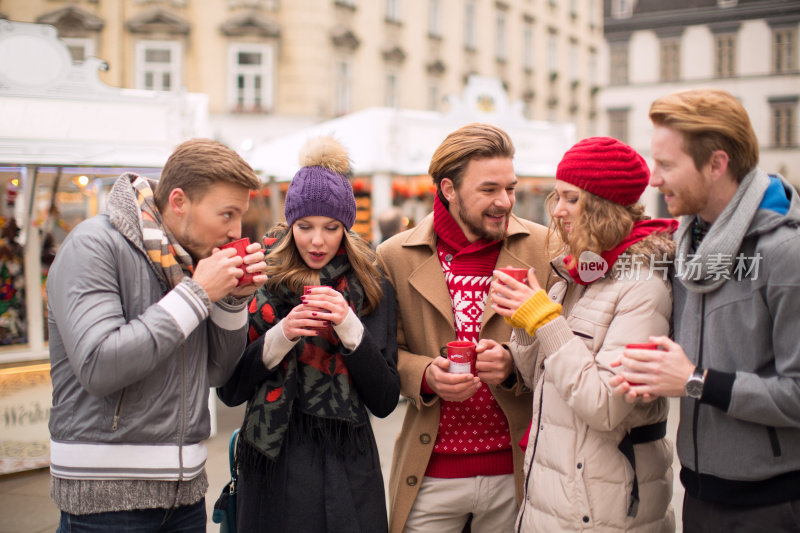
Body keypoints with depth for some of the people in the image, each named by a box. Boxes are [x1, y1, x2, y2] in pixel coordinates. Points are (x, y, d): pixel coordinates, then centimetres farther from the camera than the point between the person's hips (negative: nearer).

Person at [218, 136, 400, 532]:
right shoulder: (260, 281, -1)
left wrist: (350, 327, -16)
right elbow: (230, 392, -3)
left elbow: (385, 402, -4)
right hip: (273, 465, 0)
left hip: (348, 469, 1)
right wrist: (280, 336, -17)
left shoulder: (371, 289, 1)